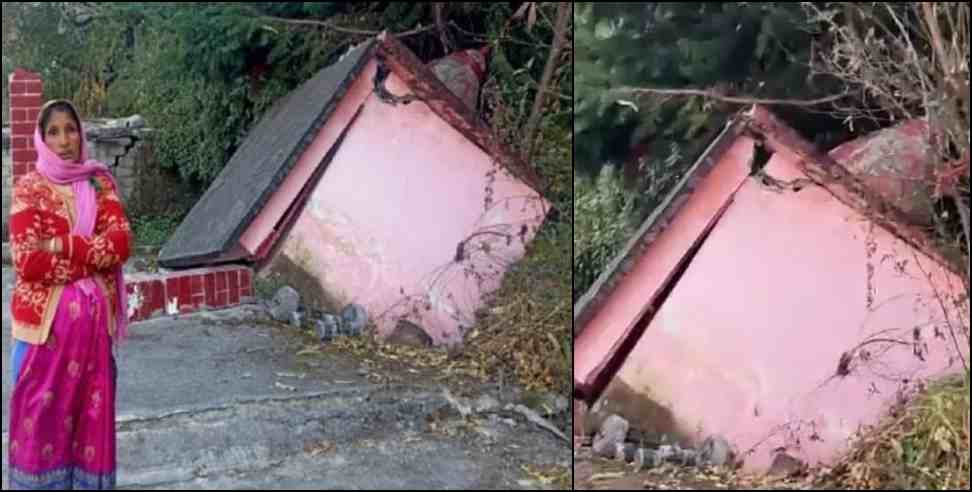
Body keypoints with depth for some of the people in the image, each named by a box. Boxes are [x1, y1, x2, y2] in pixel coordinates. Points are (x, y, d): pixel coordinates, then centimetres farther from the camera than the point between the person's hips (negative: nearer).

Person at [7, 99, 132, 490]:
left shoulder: (99, 182, 5)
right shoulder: (29, 189, -4)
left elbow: (121, 241, -7)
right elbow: (27, 261, -14)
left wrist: (62, 245, -15)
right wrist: (92, 257, -12)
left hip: (93, 316, 3)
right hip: (45, 317, -3)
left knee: (91, 406, 9)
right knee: (42, 408, 3)